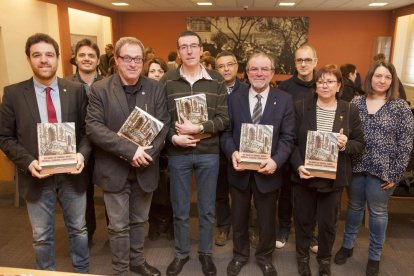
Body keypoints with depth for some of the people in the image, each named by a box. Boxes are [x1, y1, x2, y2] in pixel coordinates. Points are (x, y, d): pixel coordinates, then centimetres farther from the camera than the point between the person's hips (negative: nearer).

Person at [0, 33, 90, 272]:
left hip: (72, 174, 1)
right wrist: (28, 162, -17)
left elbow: (87, 129, 1)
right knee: (42, 237, 16)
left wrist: (82, 154, -17)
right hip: (37, 177, -1)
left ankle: (83, 272, 41)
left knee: (79, 229, 18)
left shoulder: (76, 90, -2)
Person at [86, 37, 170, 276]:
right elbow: (93, 127, -15)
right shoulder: (100, 89, -6)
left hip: (145, 168, 3)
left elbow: (164, 124, -3)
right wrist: (130, 150, -24)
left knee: (139, 221, 19)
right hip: (114, 169, -2)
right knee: (119, 226, 10)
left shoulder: (156, 88, 1)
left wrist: (146, 152, -18)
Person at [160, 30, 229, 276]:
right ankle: (182, 253, 36)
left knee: (207, 209, 14)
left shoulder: (217, 81, -1)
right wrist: (172, 137, -16)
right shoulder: (167, 81, -2)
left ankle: (206, 253, 35)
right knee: (180, 209, 14)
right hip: (178, 154, 0)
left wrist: (199, 128, -18)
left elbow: (224, 119, -4)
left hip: (209, 153, 0)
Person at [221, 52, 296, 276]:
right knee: (238, 217, 19)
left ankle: (264, 257, 43)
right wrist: (232, 152, -20)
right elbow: (226, 132, -1)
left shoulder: (284, 100, -4)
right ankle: (240, 254, 43)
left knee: (267, 219, 17)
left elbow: (287, 137, -7)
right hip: (239, 169, 1)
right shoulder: (234, 98, 0)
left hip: (268, 170, -1)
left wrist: (276, 160, -22)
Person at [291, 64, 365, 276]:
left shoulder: (350, 110, -1)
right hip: (304, 175, 0)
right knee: (303, 219, 15)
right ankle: (302, 256, 39)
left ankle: (324, 259, 40)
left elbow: (360, 143, 3)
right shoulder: (301, 107, -4)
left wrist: (346, 145, -19)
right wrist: (298, 166, -18)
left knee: (328, 222, 15)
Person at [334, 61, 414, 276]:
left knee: (378, 212, 12)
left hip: (383, 170, -2)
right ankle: (347, 245, 35)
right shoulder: (356, 102, 1)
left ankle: (374, 256, 30)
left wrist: (396, 174, -9)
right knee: (354, 207, 16)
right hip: (356, 166, 2)